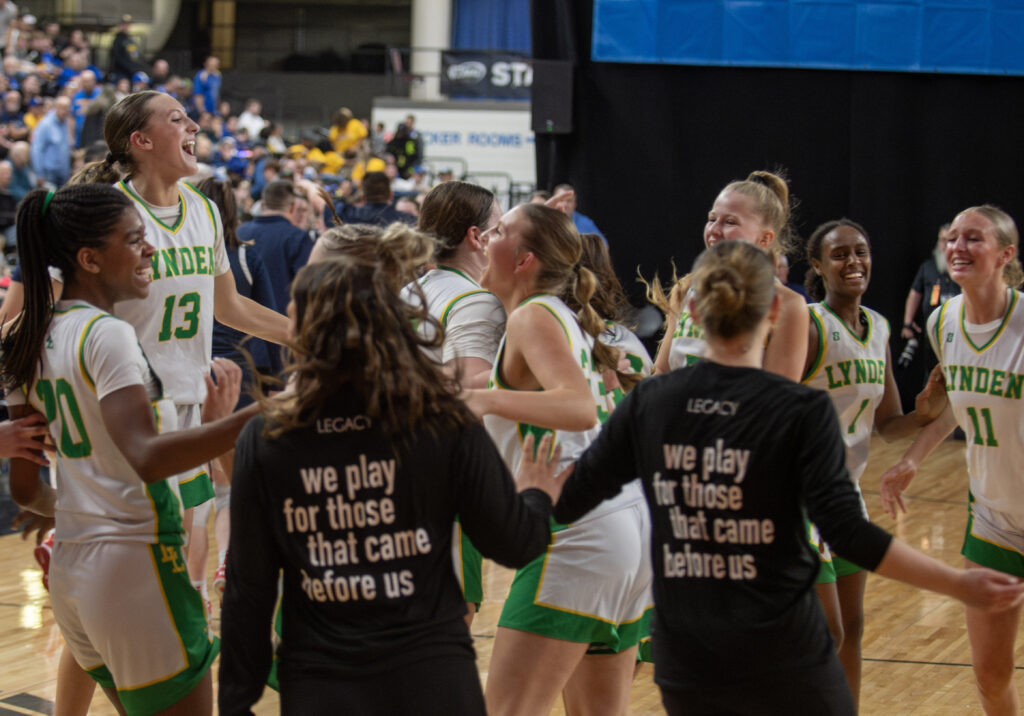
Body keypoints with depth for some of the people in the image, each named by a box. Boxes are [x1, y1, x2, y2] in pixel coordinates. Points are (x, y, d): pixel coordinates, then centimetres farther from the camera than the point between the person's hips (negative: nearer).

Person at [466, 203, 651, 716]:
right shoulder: (570, 321, 20)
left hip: (577, 535, -10)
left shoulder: (534, 316, -7)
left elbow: (579, 408, -24)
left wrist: (488, 400, -34)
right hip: (631, 527, 10)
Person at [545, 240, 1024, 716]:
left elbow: (567, 500, 4)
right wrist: (960, 585, -11)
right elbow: (847, 533, -16)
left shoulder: (648, 402, -1)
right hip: (780, 661, -3)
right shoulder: (803, 412, -11)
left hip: (684, 660, 3)